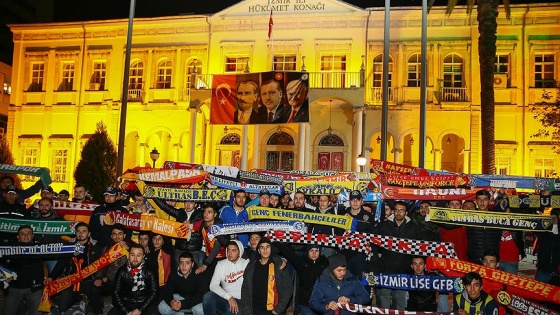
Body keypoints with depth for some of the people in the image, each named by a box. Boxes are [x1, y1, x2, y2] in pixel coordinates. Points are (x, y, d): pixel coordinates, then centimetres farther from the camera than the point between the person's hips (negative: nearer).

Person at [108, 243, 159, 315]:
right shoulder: (122, 271, 4)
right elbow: (116, 292, 1)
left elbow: (154, 292, -3)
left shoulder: (149, 272, -1)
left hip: (144, 304, -1)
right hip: (126, 304, 2)